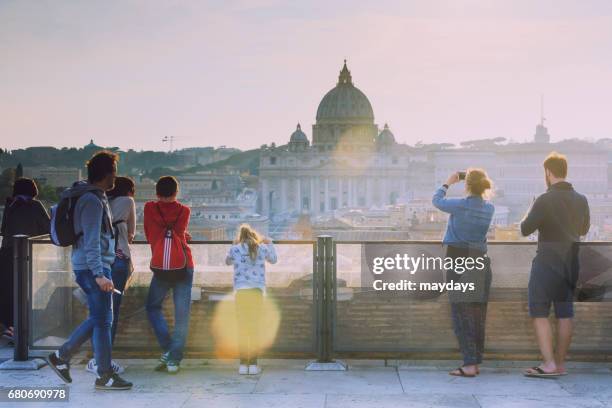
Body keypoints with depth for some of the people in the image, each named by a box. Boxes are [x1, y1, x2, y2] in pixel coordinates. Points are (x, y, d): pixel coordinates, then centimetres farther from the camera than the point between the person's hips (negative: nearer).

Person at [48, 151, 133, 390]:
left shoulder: (93, 197, 15)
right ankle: (105, 376, 4)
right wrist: (99, 274, -25)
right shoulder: (93, 201, -17)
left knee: (98, 318, 16)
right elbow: (91, 242, -22)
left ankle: (62, 356, 20)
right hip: (92, 267, -10)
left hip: (89, 267, 10)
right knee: (103, 320, -3)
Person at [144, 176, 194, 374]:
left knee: (153, 307, 17)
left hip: (161, 266, -1)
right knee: (182, 313, 2)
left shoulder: (150, 208, 2)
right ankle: (174, 360, -1)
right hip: (184, 265, 1)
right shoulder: (184, 211, 2)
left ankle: (167, 349, 4)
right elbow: (182, 234, 9)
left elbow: (149, 235, 11)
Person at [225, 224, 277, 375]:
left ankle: (243, 364, 1)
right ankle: (253, 364, 1)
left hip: (241, 292, -1)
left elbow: (228, 261, 24)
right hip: (257, 292, 1)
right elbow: (273, 260, 26)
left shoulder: (235, 249, 3)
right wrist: (269, 244, 40)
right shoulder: (262, 248, 6)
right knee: (255, 328, 3)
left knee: (242, 328, 3)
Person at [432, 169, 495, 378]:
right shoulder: (489, 208, 0)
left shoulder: (459, 205, -13)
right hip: (481, 261, 5)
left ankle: (469, 364, -10)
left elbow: (437, 200, 5)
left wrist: (448, 183, 19)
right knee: (478, 314, 9)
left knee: (461, 313, -3)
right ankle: (476, 362, 14)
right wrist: (479, 189, 17)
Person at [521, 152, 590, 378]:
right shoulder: (581, 200, 6)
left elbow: (525, 229, -11)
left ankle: (548, 363, -12)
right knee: (565, 313, 9)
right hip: (571, 263, 6)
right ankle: (560, 364, 14)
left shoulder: (545, 200, -14)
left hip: (546, 262, -6)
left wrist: (531, 212, 7)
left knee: (539, 312, -2)